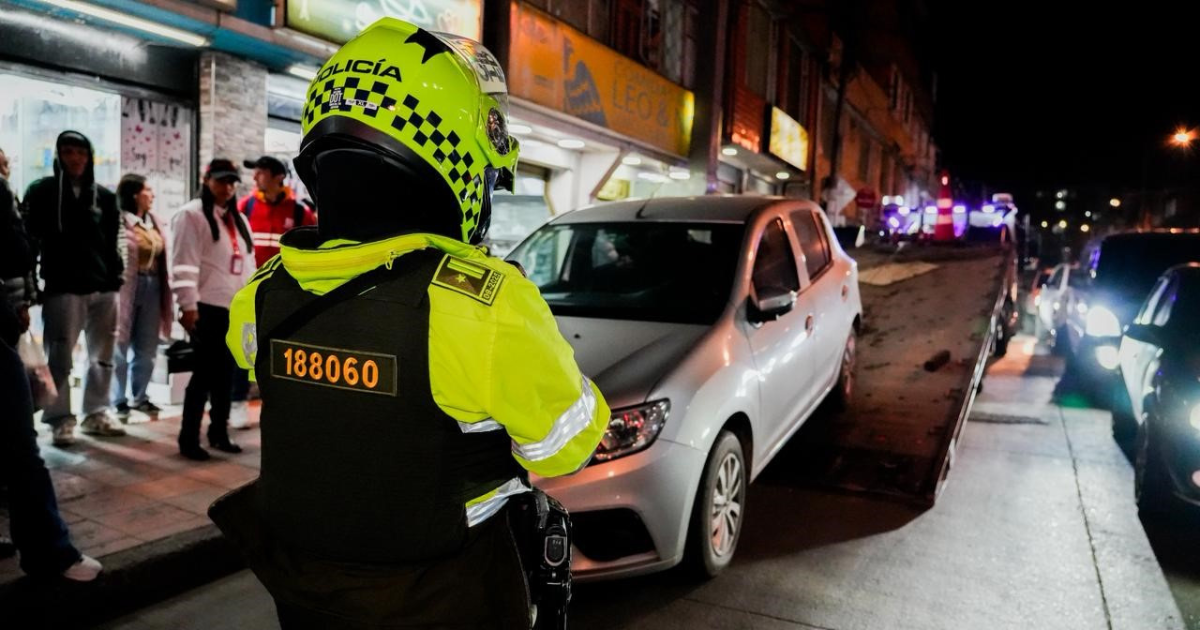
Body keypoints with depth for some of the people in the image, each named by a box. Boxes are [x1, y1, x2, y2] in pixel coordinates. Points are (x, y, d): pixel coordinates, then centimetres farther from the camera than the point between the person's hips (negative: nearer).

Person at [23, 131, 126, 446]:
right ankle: (61, 418, 5)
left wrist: (116, 275, 5)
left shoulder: (104, 196, 12)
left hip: (103, 286, 4)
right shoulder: (42, 191, 4)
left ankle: (96, 413, 19)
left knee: (102, 354, 9)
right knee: (60, 355, -1)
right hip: (62, 287, -3)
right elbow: (31, 236, 1)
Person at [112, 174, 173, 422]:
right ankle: (118, 401, 12)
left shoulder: (155, 222, 14)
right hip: (127, 286, -7)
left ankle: (139, 397, 25)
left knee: (147, 348, 13)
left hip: (152, 286, 7)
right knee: (120, 346, 3)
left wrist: (166, 287, 9)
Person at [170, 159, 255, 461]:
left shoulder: (239, 219, 21)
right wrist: (188, 305, -17)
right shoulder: (191, 214, -3)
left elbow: (247, 264, 21)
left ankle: (219, 432, 21)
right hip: (207, 308, -7)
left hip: (236, 308, 7)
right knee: (205, 372, -5)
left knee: (226, 373, 10)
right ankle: (189, 438, 6)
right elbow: (184, 264, -11)